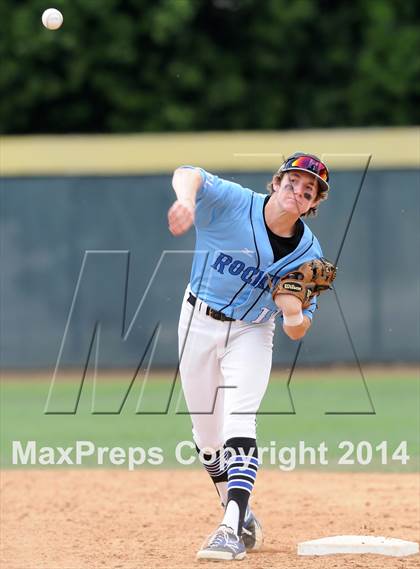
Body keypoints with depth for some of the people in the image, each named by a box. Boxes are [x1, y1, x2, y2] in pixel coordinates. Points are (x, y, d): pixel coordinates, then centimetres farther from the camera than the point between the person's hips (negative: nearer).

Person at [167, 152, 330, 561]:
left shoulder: (308, 252, -11)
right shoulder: (234, 203, -20)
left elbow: (297, 332, -6)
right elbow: (188, 175, -38)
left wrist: (295, 314, -31)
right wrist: (187, 201, -62)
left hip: (251, 333, 0)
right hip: (200, 324, 0)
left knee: (239, 421, -21)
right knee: (206, 432, 7)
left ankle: (233, 528, -29)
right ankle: (241, 515, 28)